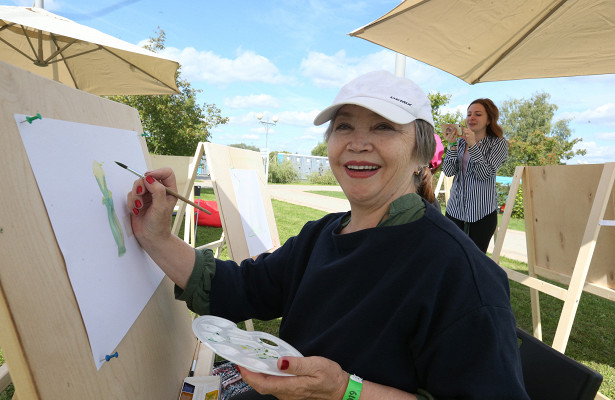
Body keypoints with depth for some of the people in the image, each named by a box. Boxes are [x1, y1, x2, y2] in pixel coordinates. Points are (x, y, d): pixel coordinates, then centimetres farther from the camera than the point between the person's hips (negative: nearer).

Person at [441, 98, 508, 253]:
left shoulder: (499, 143, 0)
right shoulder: (460, 141, 9)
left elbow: (486, 173, -13)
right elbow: (448, 171, -1)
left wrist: (473, 145, -19)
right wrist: (452, 145, -13)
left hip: (482, 212, -3)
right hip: (455, 209, 3)